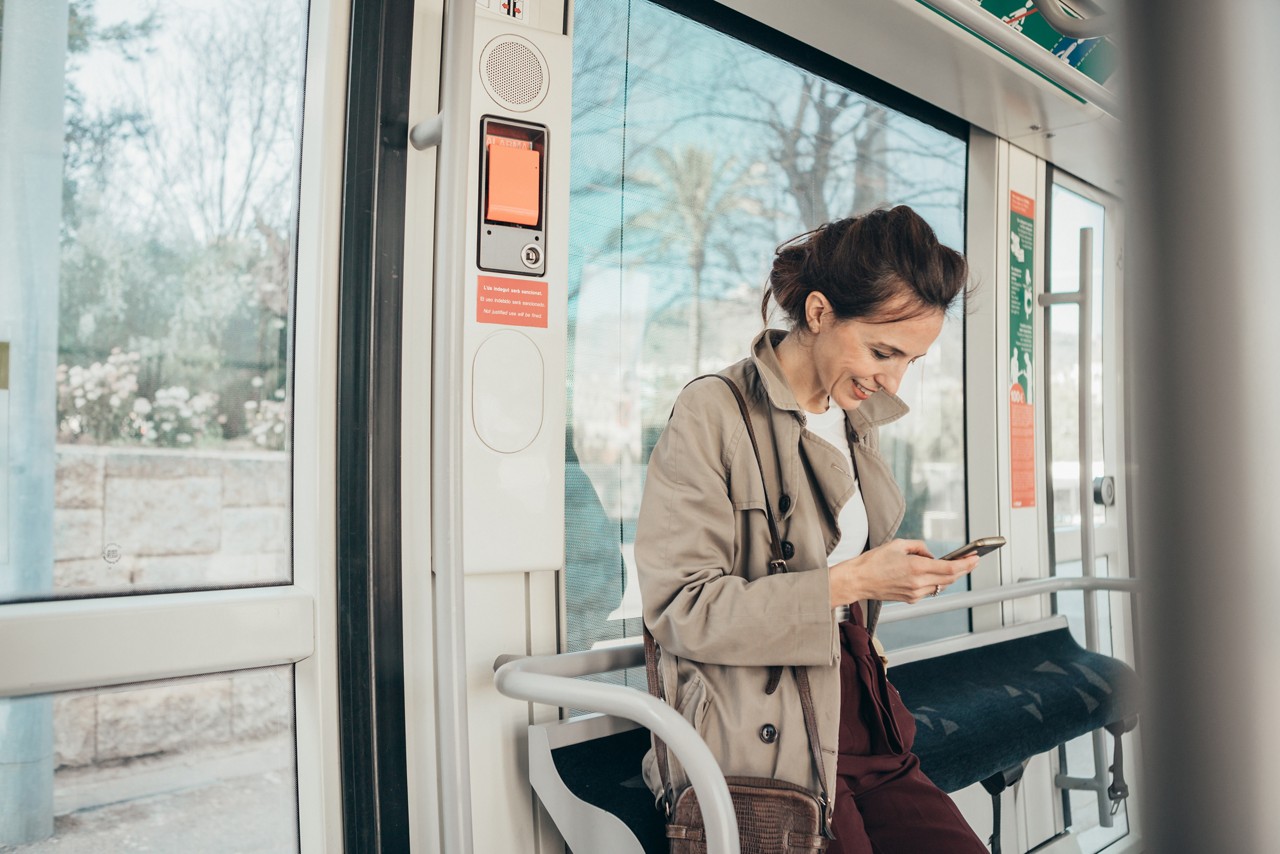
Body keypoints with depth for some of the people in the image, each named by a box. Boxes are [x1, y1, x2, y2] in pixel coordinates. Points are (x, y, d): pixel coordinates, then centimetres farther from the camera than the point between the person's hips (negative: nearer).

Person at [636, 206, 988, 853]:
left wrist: (902, 573, 10)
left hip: (860, 721, 7)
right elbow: (680, 608, -15)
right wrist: (851, 581, -17)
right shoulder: (712, 415, -9)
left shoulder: (854, 423, 17)